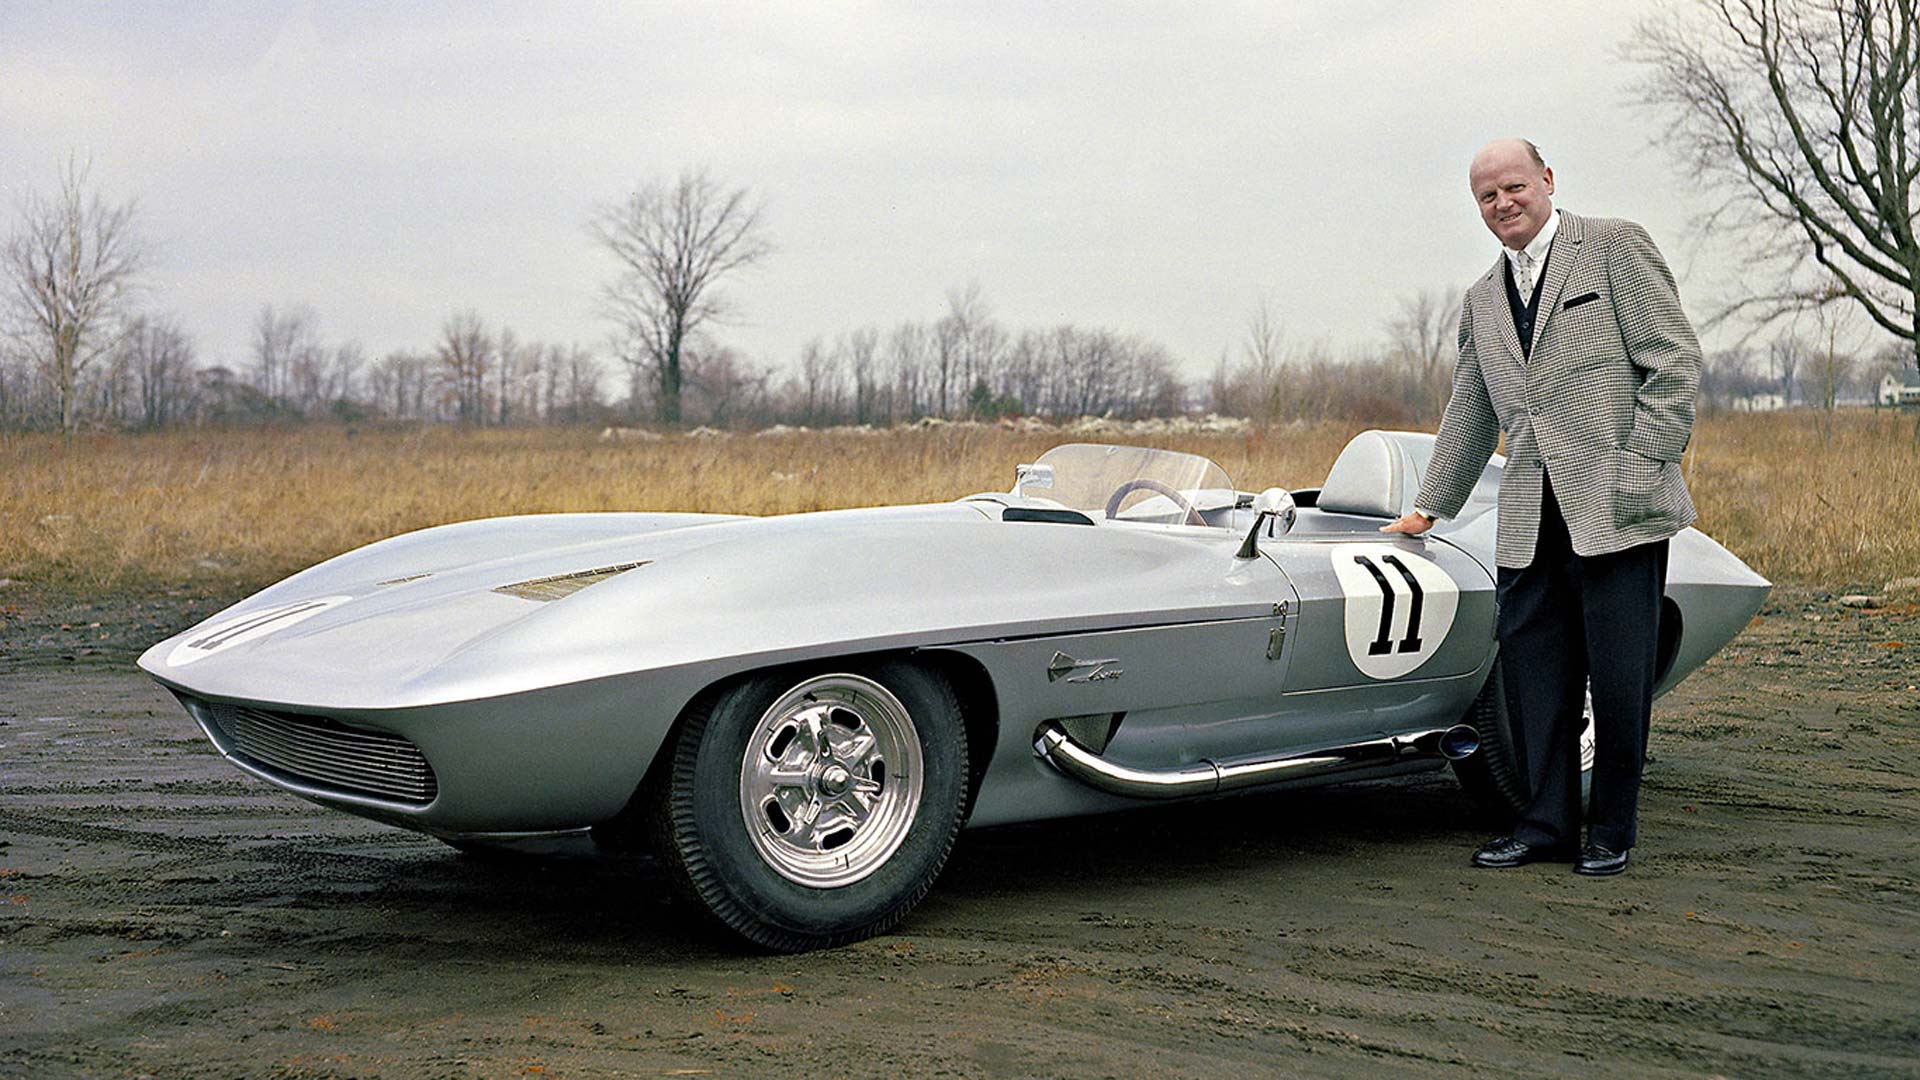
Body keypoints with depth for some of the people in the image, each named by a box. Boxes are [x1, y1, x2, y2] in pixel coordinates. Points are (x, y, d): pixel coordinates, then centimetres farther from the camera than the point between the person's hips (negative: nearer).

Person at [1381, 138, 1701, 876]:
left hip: (1615, 510, -6)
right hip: (1531, 520, 6)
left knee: (1619, 675, -2)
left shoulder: (1615, 247, 2)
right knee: (1531, 671, 4)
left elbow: (1675, 362, -4)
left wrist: (1638, 467, -11)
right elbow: (1469, 416, 29)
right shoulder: (1482, 300, 20)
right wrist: (1430, 508, 29)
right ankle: (1547, 824, 13)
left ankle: (1612, 831, 10)